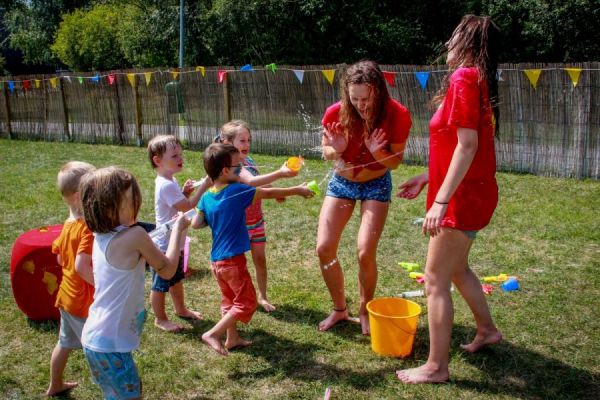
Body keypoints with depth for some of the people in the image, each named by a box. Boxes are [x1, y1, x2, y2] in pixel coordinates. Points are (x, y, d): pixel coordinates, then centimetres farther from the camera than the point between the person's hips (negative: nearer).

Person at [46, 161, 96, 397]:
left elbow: (60, 258, 12)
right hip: (85, 300, -9)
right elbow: (81, 266, -33)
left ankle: (55, 386, 43)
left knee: (65, 343, 26)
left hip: (67, 295, 9)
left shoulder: (68, 225, 2)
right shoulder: (89, 228, -26)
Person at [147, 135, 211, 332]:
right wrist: (203, 187, -25)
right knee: (160, 284, 8)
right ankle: (160, 319, 23)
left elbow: (180, 203, 16)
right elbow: (186, 206, -27)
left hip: (174, 242, 10)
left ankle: (181, 309, 44)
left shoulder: (170, 181, 6)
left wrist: (185, 192, -3)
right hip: (165, 244, -10)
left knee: (176, 279, 26)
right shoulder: (166, 185, -26)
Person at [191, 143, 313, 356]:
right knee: (246, 303, 5)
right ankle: (213, 334, 0)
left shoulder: (206, 197, 1)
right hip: (233, 260, -7)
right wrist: (297, 190, 4)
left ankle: (232, 338, 33)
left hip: (216, 260, 7)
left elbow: (195, 224, 0)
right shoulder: (237, 191, -16)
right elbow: (269, 193, -8)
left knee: (229, 299, 22)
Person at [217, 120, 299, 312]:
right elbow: (250, 181, -39)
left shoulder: (248, 160, 4)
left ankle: (262, 296, 25)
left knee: (260, 258, 11)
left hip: (256, 219, 7)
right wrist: (279, 173, -48)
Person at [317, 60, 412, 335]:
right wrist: (335, 150, -28)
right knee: (324, 248, -4)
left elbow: (395, 162, -14)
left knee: (365, 253, -14)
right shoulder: (336, 113, -21)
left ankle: (365, 312, 13)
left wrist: (377, 152, -35)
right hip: (342, 181, 2)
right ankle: (339, 309, 18)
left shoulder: (396, 115, -24)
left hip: (376, 184, -2)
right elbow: (326, 153, -4)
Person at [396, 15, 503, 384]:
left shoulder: (464, 77, -17)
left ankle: (436, 367, 8)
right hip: (470, 193, 10)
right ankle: (487, 329, 43)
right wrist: (427, 179, 20)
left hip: (463, 197, -10)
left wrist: (440, 202, -26)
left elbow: (467, 145, -24)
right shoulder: (476, 79, 13)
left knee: (435, 281, -3)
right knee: (456, 268, 25)